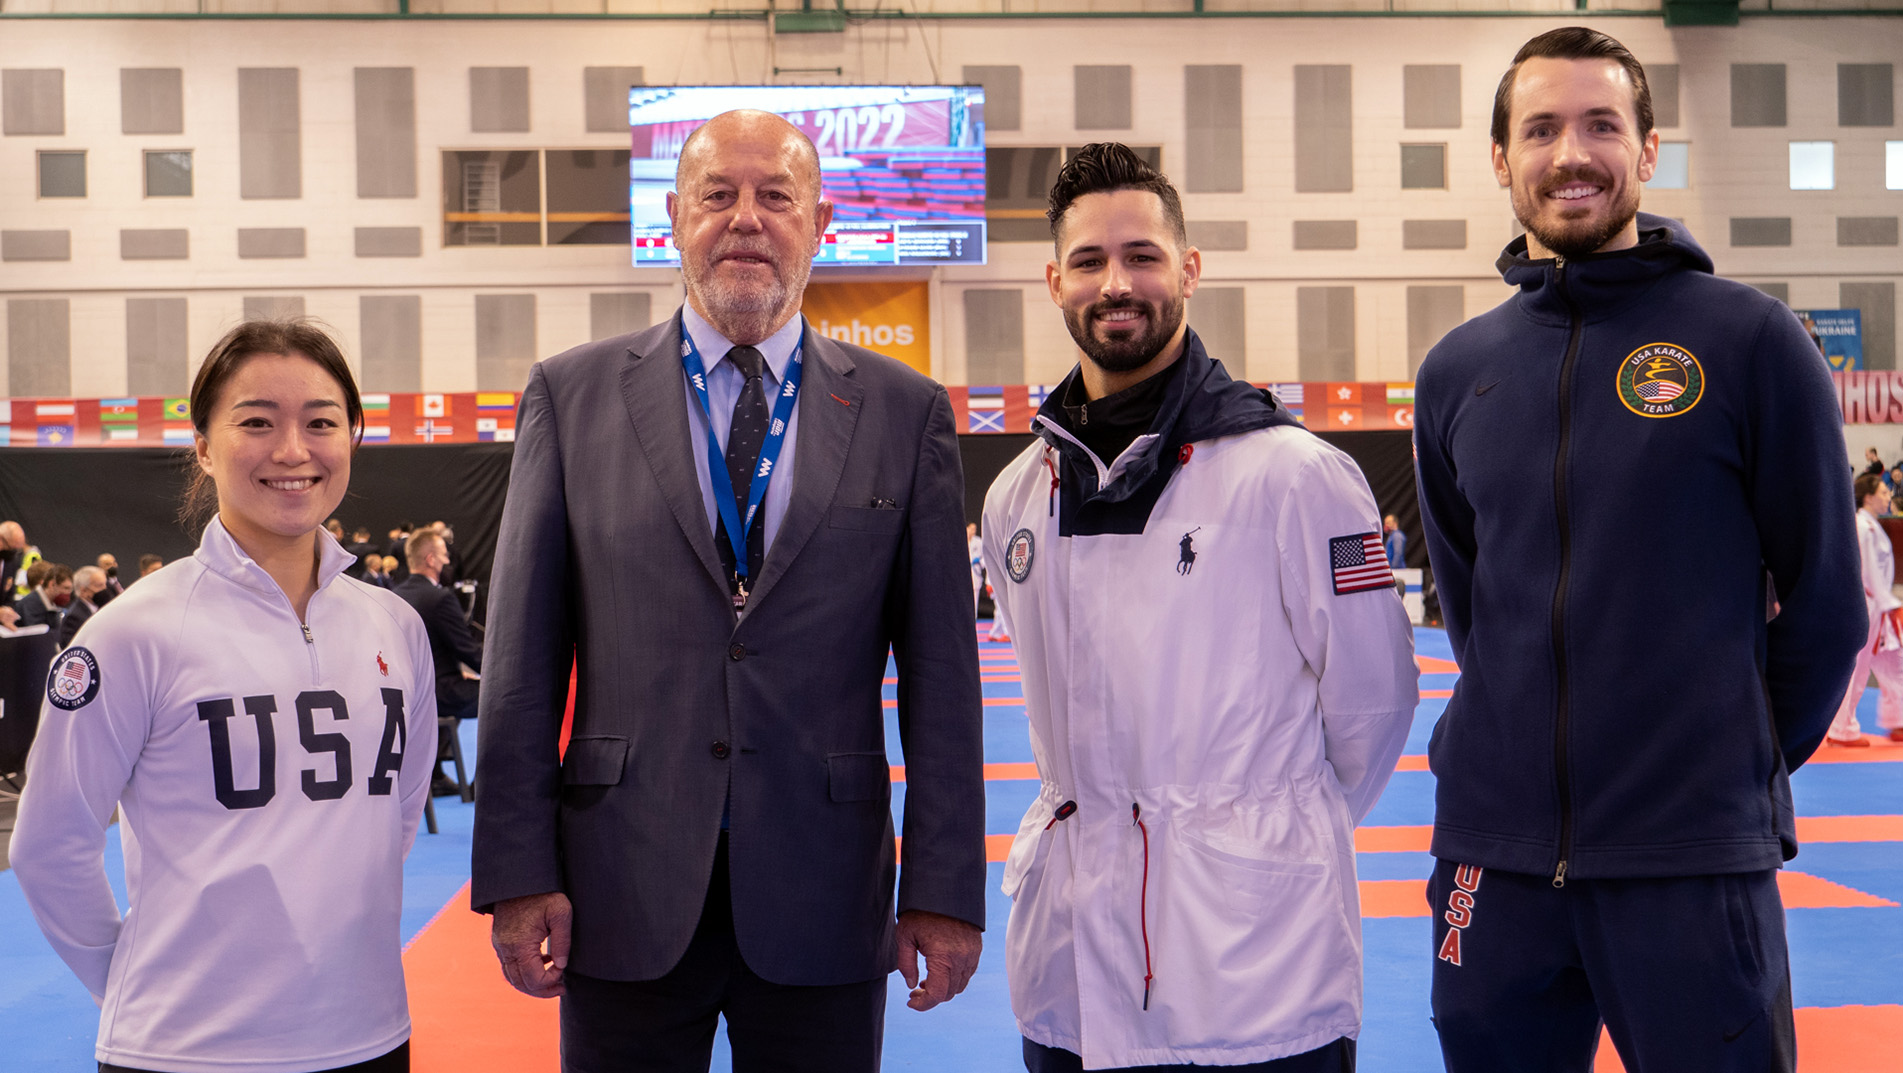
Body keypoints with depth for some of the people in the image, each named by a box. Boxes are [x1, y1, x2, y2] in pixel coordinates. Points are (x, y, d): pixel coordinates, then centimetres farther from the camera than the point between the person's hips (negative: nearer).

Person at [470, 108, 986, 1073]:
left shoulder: (904, 413, 3)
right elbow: (524, 657, 1)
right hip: (623, 895, 0)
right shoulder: (572, 396, 3)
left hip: (823, 904, 0)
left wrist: (944, 889, -1)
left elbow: (939, 666, 1)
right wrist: (518, 873, -4)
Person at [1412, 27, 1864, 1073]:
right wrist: (1526, 750, 12)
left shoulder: (1748, 340, -4)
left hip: (1695, 865, -3)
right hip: (1492, 853, 4)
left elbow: (1824, 602, 0)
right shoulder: (1455, 373, 6)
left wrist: (1744, 766, 4)